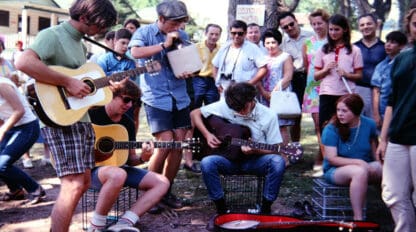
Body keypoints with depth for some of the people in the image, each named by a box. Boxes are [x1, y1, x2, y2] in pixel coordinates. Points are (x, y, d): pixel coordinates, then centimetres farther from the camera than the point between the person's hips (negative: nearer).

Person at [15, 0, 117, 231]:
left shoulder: (79, 43, 16)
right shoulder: (52, 35, -12)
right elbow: (24, 63, -30)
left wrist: (107, 85, 11)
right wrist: (68, 82, -26)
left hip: (81, 119, 10)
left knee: (83, 182, 13)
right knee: (73, 185, -14)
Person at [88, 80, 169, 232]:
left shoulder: (128, 123, 10)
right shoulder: (92, 114, -9)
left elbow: (130, 158, 12)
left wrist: (142, 158, -10)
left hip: (117, 167, 7)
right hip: (91, 169, -7)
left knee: (162, 182, -8)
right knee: (118, 175, -42)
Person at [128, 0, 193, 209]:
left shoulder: (182, 36, 11)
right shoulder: (144, 32, -2)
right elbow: (135, 52, -21)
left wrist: (189, 72, -5)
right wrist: (164, 45, -18)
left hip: (179, 97, 5)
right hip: (156, 98, -5)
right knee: (166, 143, -13)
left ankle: (166, 191, 18)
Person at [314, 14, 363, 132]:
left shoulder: (354, 50, 6)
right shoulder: (323, 50, 12)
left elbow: (359, 75, 5)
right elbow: (316, 76, 12)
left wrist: (347, 75, -13)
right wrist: (325, 69, -7)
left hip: (346, 95, -1)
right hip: (327, 95, 2)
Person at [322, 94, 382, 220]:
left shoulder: (369, 124, -1)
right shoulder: (331, 129, -14)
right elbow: (331, 158, -17)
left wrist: (379, 165, -2)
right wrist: (358, 162, -25)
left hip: (365, 167, 4)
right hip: (335, 170, -4)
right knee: (360, 172, -37)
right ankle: (358, 218, -33)